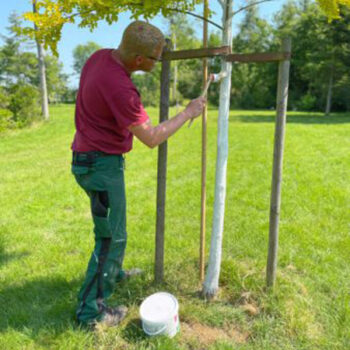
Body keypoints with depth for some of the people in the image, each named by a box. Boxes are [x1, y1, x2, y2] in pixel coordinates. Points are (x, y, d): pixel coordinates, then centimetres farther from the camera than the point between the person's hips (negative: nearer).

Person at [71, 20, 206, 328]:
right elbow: (152, 138, -23)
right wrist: (188, 112, -12)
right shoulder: (118, 87, -28)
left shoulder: (102, 56, 0)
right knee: (112, 237, 1)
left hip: (88, 159, 10)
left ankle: (112, 272, 47)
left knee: (109, 226, 26)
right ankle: (91, 310, 15)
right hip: (102, 166, -10)